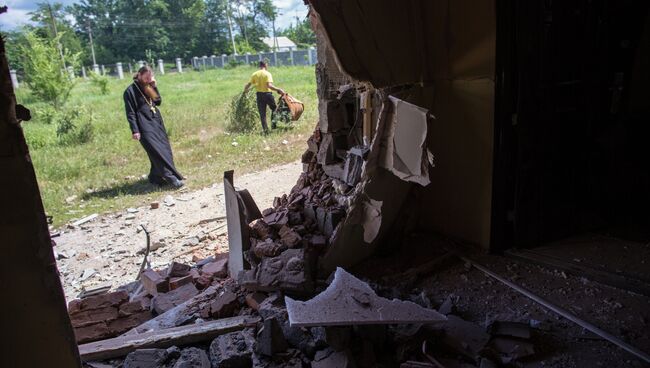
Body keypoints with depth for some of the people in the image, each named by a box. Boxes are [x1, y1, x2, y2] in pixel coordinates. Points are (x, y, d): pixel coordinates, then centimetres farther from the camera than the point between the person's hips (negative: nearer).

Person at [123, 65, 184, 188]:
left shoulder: (148, 88, 15)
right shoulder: (130, 91, -7)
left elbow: (158, 101, 10)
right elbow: (130, 113, -10)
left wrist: (154, 87, -1)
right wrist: (135, 130, -16)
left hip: (156, 122, 8)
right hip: (145, 126, -8)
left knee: (164, 149, 7)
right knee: (158, 151, -11)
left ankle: (156, 177, 19)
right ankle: (171, 178, -13)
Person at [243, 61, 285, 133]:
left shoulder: (254, 74, 5)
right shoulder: (267, 74, -9)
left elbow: (249, 84, 3)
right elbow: (269, 85, -21)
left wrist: (245, 90, 22)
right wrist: (278, 89, -20)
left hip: (259, 95, 4)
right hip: (267, 94, -3)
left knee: (262, 113, 7)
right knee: (274, 108, 20)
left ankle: (265, 129, 4)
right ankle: (273, 122, 1)